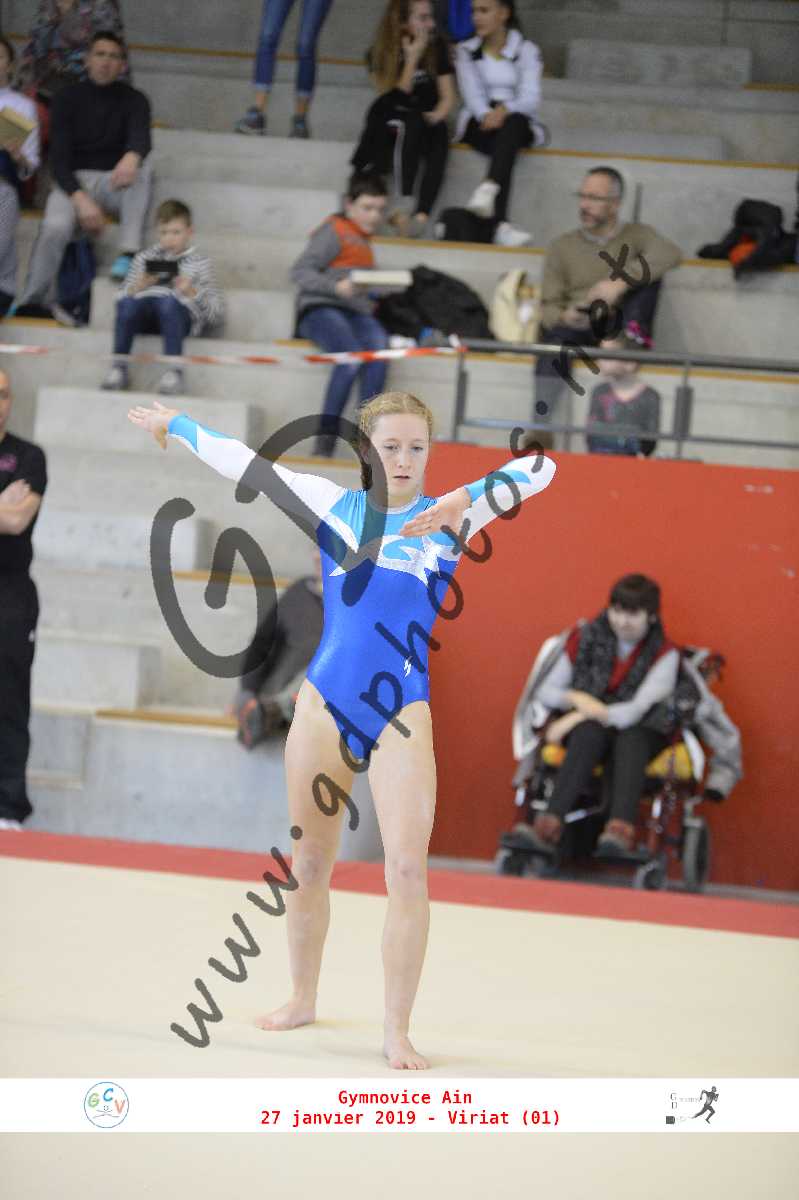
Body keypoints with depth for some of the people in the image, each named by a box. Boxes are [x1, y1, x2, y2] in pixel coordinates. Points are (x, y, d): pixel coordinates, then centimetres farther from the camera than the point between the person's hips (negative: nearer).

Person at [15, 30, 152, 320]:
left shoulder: (133, 100, 4)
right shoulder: (69, 98, 4)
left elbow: (141, 137, -18)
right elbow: (59, 156, -6)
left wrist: (132, 156, -46)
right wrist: (80, 198, -24)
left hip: (114, 182, 1)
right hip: (74, 181, -1)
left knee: (142, 170, -33)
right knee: (55, 226, -32)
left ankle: (129, 253, -41)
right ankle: (30, 304, -28)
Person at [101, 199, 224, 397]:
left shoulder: (199, 263, 19)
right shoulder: (144, 258, 27)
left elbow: (216, 312, 11)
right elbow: (122, 297, 20)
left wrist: (192, 292, -6)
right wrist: (136, 287, -1)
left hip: (181, 313, -2)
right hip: (144, 315, 2)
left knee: (167, 301, -39)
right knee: (127, 304, -34)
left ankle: (174, 370, -41)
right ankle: (119, 367, -29)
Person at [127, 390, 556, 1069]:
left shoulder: (447, 515, 2)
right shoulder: (332, 503, 5)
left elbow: (539, 469, -9)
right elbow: (243, 462, 14)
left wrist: (462, 502, -24)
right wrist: (173, 423, 24)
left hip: (401, 711, -2)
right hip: (325, 701, 2)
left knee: (408, 868, -12)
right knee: (309, 860, 10)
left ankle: (397, 1032, -5)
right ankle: (302, 998, 31)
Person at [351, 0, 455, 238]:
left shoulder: (437, 47, 5)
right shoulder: (380, 54, -2)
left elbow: (448, 97, 3)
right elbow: (398, 96, -11)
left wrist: (436, 116, -18)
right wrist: (412, 59, -16)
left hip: (428, 121, 2)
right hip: (390, 121, -2)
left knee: (439, 135, -34)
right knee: (413, 124, -37)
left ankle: (421, 217, -46)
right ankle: (404, 204, -46)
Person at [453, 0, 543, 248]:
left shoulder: (526, 51, 9)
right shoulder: (466, 51, 13)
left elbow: (530, 97, -6)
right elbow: (472, 93, -2)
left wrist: (504, 110, -28)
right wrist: (487, 115, -26)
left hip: (516, 120, 0)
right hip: (479, 123, 0)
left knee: (511, 125, -38)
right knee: (505, 148, -35)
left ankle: (488, 188, -61)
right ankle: (501, 225, -53)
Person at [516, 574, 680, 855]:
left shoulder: (664, 655, -3)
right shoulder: (585, 638, 5)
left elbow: (639, 710, -15)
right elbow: (546, 691, 8)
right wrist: (575, 699, -14)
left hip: (639, 732, -1)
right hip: (586, 725, 1)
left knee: (630, 738, -37)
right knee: (590, 733, -36)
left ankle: (621, 830, -62)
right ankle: (550, 824, -57)